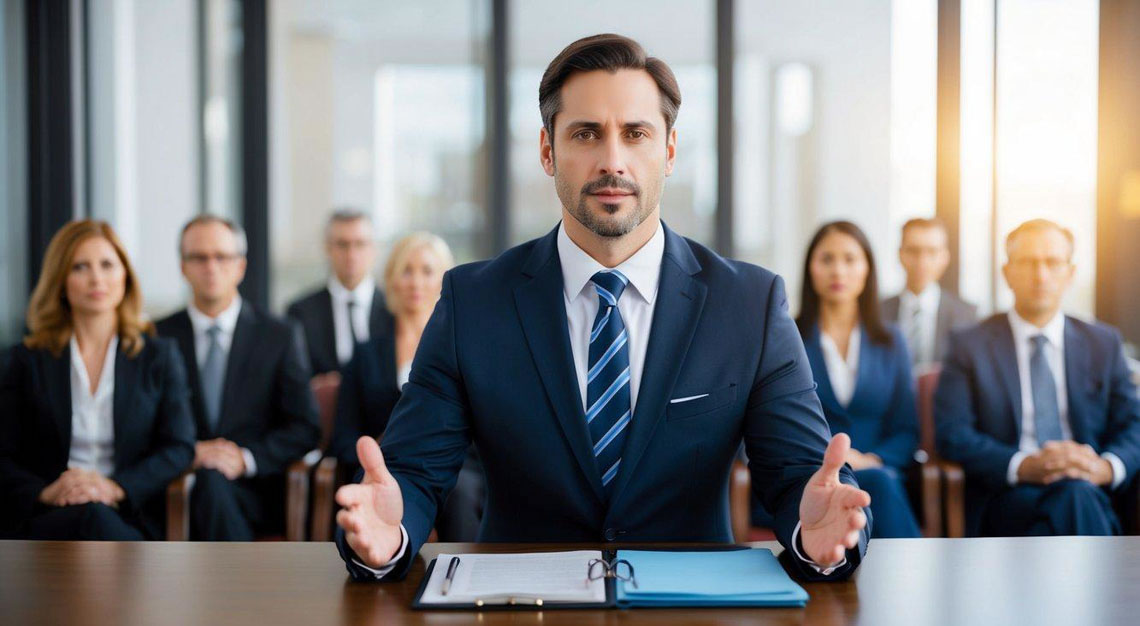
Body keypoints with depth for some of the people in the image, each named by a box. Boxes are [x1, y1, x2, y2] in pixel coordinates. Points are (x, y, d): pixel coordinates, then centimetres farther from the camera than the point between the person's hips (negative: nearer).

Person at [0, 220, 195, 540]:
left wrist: (115, 488, -13)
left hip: (128, 518, 0)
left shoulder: (159, 355, 15)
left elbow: (179, 447, 5)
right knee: (91, 519, -37)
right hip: (43, 521, 0)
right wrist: (45, 492, -15)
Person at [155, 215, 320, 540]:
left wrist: (247, 457, -12)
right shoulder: (159, 338, 11)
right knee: (209, 480, -34)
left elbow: (305, 429, 5)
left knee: (212, 481, -35)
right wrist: (190, 452, -12)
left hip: (256, 489, -1)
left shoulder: (281, 337, 9)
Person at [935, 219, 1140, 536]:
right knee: (1075, 498, -36)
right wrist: (1023, 466, -18)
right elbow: (953, 434, -1)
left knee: (1079, 495, -35)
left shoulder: (1104, 343, 18)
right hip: (1005, 495, -2)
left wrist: (1105, 467, -12)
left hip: (1093, 490, 3)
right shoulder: (970, 346, 9)